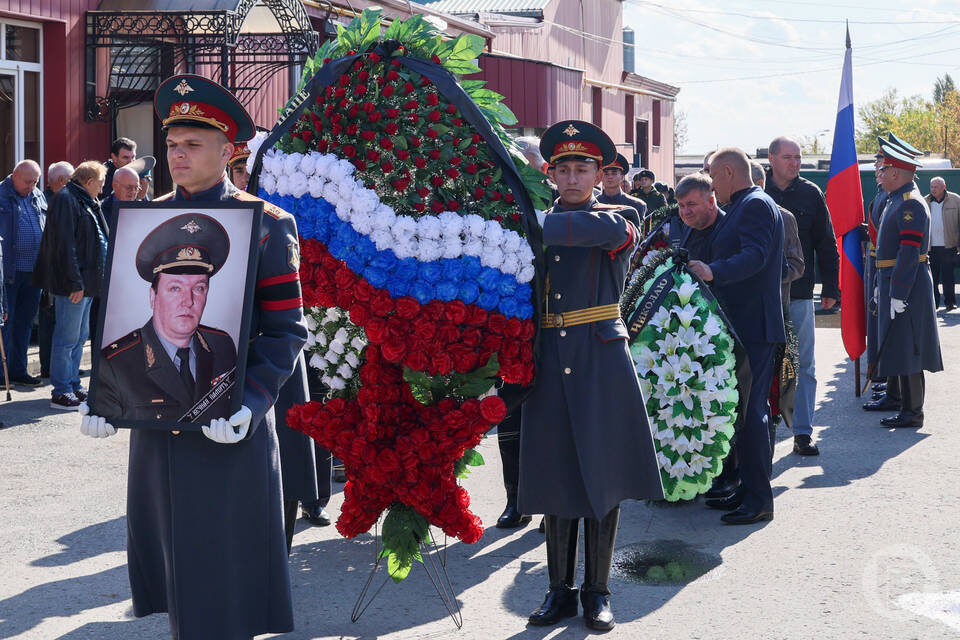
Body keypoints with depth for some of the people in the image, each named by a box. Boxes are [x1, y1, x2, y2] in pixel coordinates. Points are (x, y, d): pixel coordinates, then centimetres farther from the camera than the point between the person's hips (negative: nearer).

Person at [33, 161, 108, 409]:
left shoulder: (86, 202, 19)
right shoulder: (66, 200, -13)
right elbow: (65, 244, -20)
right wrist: (75, 283, -23)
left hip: (85, 282, 10)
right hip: (73, 284, -10)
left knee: (80, 336, 15)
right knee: (67, 337, -7)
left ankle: (72, 385, 23)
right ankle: (61, 392, -2)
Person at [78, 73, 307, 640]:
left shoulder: (266, 225, -4)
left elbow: (286, 332, -7)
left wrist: (250, 403, -21)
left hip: (228, 430, -4)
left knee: (225, 574, 1)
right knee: (173, 566, 13)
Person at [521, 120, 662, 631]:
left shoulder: (620, 219, 0)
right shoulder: (536, 225, 10)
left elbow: (605, 229, -25)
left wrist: (540, 225, -25)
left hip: (601, 363, -2)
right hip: (549, 367, 2)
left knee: (602, 476, 3)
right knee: (555, 478, 6)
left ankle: (596, 592, 14)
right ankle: (560, 590, 17)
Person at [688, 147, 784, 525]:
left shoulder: (755, 205, -12)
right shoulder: (744, 207, 21)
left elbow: (755, 256, -27)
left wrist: (713, 272, -40)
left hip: (753, 327, -11)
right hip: (741, 324, 11)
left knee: (749, 410, -10)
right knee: (744, 408, 14)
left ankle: (759, 500, -7)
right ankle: (747, 489, 22)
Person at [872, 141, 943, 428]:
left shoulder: (911, 204, -16)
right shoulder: (896, 201, 16)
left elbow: (909, 252, -22)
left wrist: (898, 295, -24)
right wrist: (881, 286, 23)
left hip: (906, 287, -10)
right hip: (892, 285, 10)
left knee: (906, 351, -7)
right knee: (900, 350, 12)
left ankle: (913, 413, -2)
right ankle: (908, 408, 17)